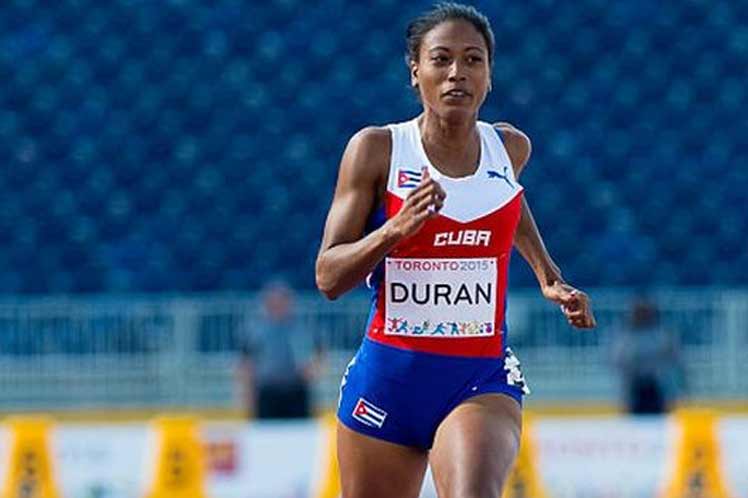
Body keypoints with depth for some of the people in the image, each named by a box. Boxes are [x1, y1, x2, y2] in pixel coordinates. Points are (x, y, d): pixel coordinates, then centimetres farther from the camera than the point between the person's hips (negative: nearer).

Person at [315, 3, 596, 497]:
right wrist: (395, 228, -22)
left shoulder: (511, 149, 4)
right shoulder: (377, 149, -5)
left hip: (482, 381, 0)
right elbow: (328, 278, -7)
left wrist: (549, 279, 24)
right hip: (387, 377, 0)